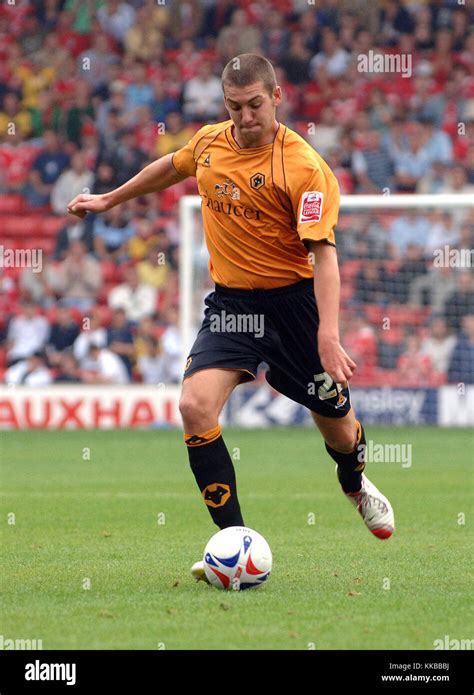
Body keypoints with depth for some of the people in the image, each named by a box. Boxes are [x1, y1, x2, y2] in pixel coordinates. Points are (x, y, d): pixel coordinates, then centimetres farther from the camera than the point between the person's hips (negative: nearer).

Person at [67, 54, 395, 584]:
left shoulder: (304, 167, -18)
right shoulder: (209, 142, -1)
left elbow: (323, 252, -22)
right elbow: (171, 167, 23)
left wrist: (328, 336, -32)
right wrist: (108, 200, 33)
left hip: (293, 300, -4)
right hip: (230, 302, 4)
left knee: (337, 426, 9)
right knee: (195, 406, -20)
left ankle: (355, 486, 49)